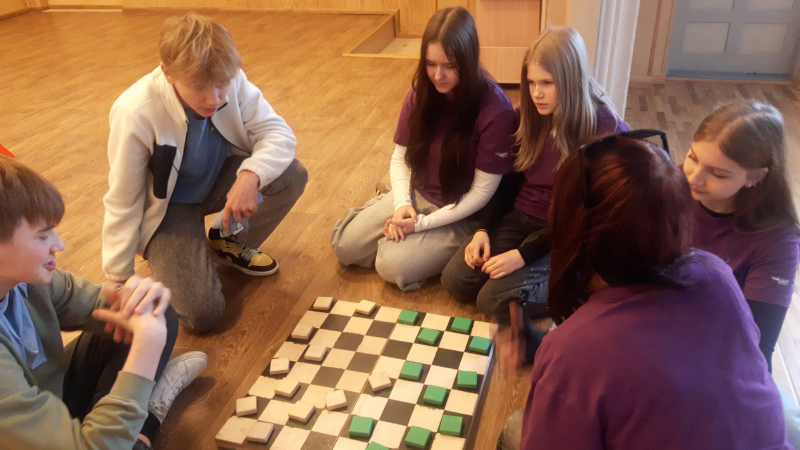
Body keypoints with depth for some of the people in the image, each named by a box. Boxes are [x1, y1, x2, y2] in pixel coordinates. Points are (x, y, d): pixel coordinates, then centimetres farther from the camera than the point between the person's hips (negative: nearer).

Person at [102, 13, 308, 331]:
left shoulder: (230, 81, -23)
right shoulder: (135, 114, -31)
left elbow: (276, 132, -17)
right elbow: (123, 204, -21)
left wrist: (251, 175, -39)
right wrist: (119, 279, -13)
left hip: (219, 181, 4)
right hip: (168, 207, -4)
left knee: (292, 176, -23)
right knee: (202, 314, -19)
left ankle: (229, 242, 4)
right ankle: (165, 256, 16)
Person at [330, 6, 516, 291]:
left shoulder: (495, 109, -24)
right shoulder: (422, 90, -7)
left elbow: (482, 191, -20)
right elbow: (400, 157, 1)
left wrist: (423, 224, -20)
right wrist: (401, 204, -17)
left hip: (462, 213, -5)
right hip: (417, 195, 5)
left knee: (392, 266, -21)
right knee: (344, 247, -2)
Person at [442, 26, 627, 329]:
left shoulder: (606, 131, -19)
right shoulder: (527, 115, -1)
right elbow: (509, 178, 6)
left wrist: (524, 253, -24)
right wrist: (483, 229, -8)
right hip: (518, 217, 6)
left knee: (494, 300, -19)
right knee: (456, 280, -9)